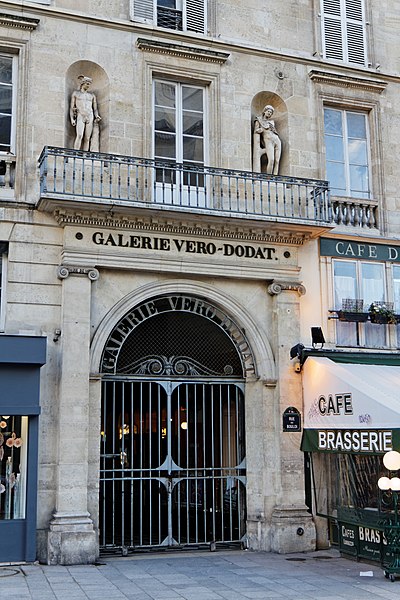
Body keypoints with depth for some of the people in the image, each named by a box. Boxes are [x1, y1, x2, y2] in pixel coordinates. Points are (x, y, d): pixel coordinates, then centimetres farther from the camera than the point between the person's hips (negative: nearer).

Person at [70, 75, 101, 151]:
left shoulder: (92, 95, 18)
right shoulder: (75, 93, 13)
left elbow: (95, 109, 17)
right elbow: (72, 107, 10)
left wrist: (97, 116, -3)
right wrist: (72, 119, -1)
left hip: (90, 117, 3)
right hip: (80, 116, -3)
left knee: (87, 138, -5)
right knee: (79, 135, -21)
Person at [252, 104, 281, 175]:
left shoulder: (271, 121, 25)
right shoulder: (259, 121, 11)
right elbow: (256, 131, 0)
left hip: (277, 141, 5)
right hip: (268, 141, -5)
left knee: (277, 161, -8)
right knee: (271, 160, -22)